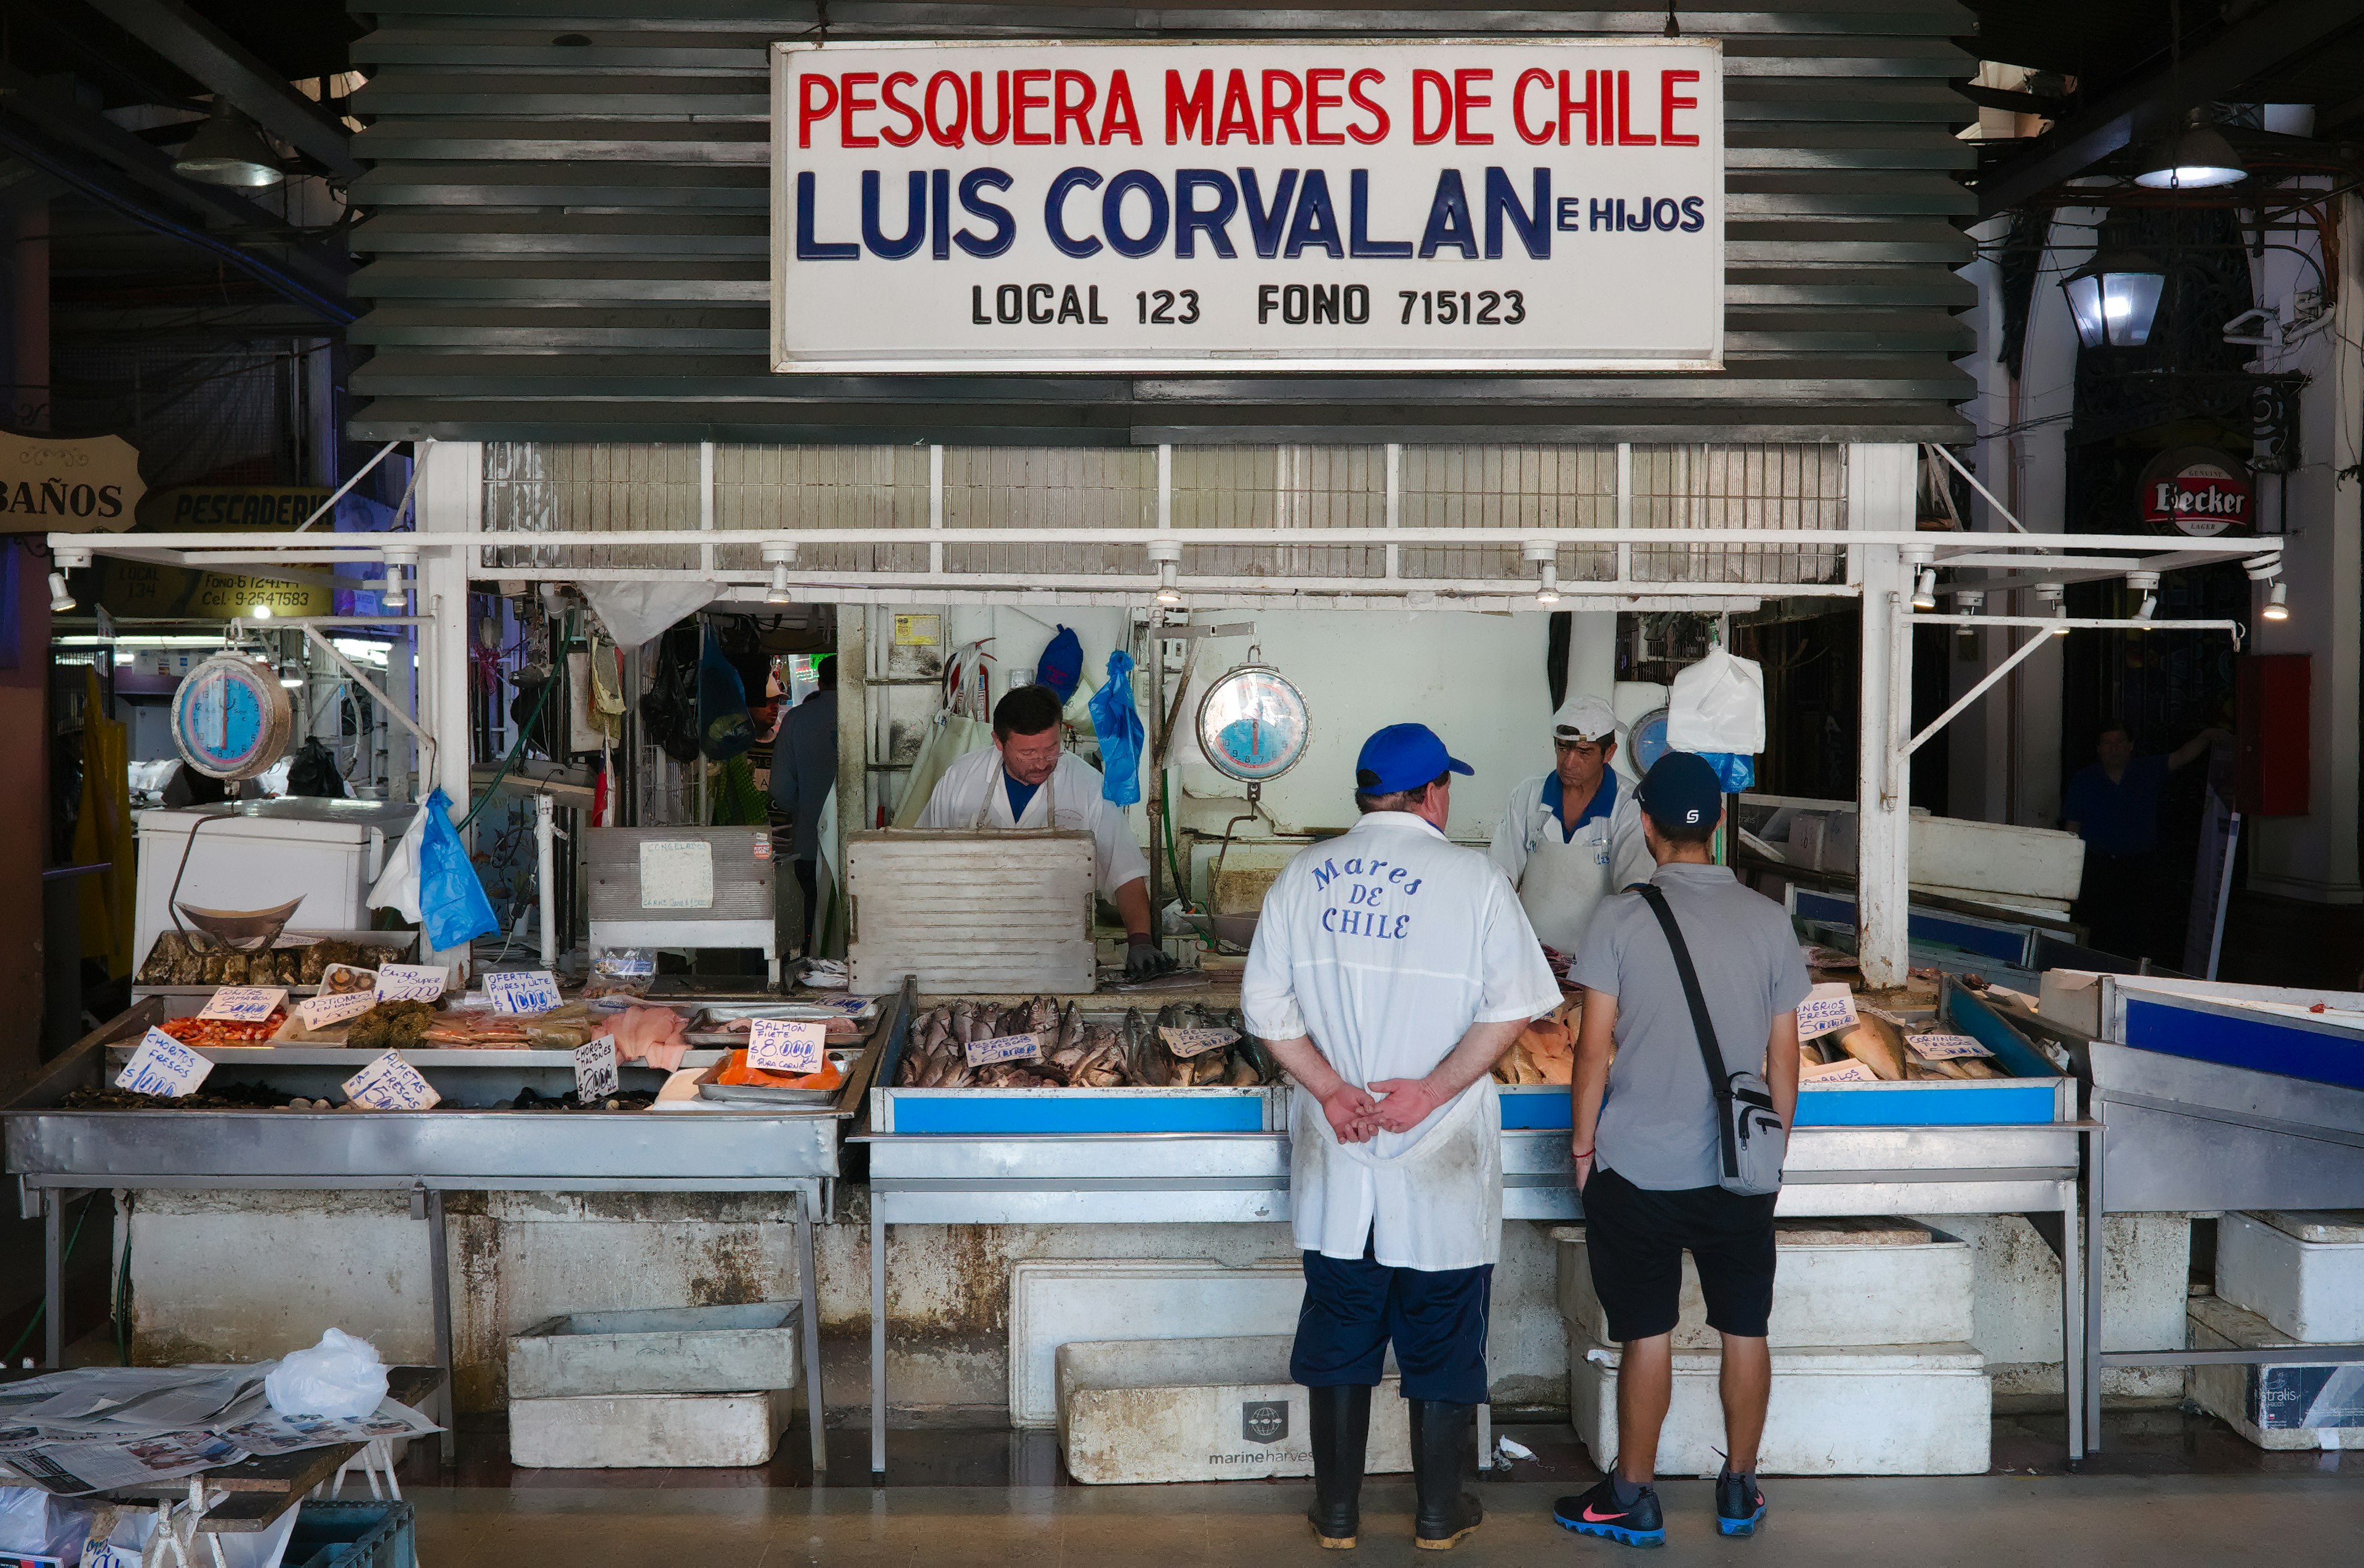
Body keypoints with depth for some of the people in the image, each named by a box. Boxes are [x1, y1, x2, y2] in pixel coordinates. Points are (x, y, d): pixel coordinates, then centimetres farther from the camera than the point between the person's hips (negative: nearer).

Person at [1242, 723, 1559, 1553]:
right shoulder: (1472, 878, -7)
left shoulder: (1302, 876, 2)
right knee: (1442, 1336, 11)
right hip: (1442, 1158, -3)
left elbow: (1267, 1007, -1)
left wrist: (1331, 1089, -6)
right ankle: (1439, 1510, 21)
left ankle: (1337, 1509, 21)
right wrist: (1433, 1089, -13)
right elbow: (1511, 1010, -12)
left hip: (1335, 1159, 3)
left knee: (1339, 1330, 14)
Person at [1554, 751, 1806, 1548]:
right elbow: (1784, 1056, 3)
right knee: (1745, 1331, 14)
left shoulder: (1622, 918, -10)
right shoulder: (1768, 920, -2)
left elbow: (1595, 1047, -9)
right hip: (1741, 1171, 2)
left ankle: (1633, 1499, 17)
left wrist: (1584, 1146, 3)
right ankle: (1739, 1489, 25)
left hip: (1638, 1169, -2)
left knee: (1647, 1336, 6)